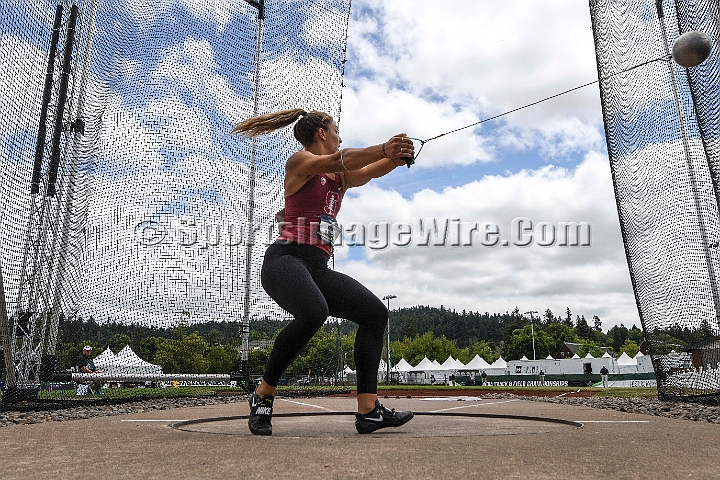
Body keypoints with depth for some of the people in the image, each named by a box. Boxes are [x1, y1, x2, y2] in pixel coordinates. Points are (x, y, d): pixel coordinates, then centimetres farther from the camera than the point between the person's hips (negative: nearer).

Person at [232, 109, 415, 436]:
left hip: (318, 270, 8)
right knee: (314, 313, -35)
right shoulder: (298, 162, 4)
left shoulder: (340, 177, 24)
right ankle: (263, 394, -13)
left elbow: (370, 171, 8)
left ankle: (368, 411, -7)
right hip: (285, 259, -8)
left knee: (375, 312, -3)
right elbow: (334, 161, -16)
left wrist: (395, 158, -12)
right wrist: (382, 149, -26)